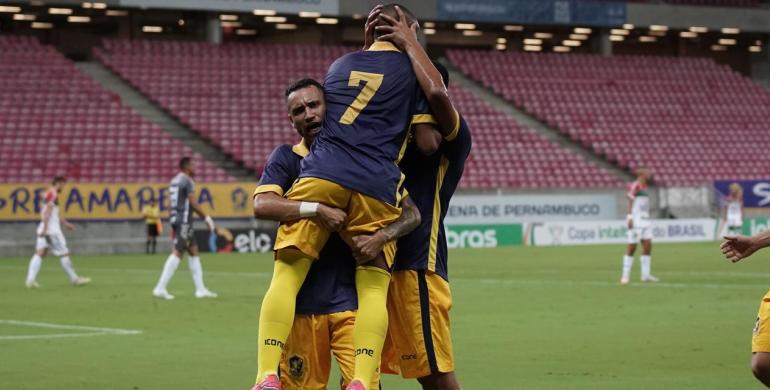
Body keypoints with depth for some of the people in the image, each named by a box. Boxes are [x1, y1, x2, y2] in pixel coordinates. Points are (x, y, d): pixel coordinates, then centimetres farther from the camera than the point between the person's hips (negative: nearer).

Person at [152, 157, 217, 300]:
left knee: (194, 251, 12)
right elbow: (193, 203, -15)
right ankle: (160, 287, -14)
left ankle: (200, 289, 13)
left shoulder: (174, 181, 16)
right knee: (177, 253, -10)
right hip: (184, 221, -10)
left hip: (175, 219, 10)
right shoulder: (187, 181, -11)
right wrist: (207, 218, -7)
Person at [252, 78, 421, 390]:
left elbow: (411, 214, 1)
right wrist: (318, 210, -24)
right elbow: (262, 205, -13)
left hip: (354, 298, 0)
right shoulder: (286, 158, 5)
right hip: (303, 301, 0)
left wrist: (381, 237, -19)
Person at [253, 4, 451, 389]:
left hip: (321, 174, 2)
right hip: (376, 186, -2)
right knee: (374, 286, 3)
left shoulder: (339, 65, 24)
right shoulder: (412, 71, 12)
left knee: (287, 275, -1)